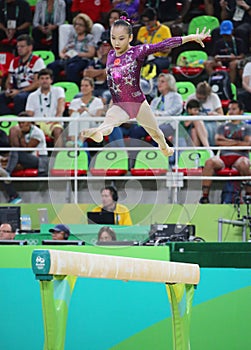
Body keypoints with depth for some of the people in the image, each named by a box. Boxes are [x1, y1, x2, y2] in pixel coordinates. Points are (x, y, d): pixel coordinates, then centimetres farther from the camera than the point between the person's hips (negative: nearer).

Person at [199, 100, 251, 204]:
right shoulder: (223, 127, 26)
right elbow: (218, 141, 8)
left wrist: (226, 141, 4)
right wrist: (236, 142, 3)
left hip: (240, 156, -2)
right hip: (224, 156, 2)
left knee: (243, 164, -41)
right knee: (210, 162, -33)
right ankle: (205, 195, -36)